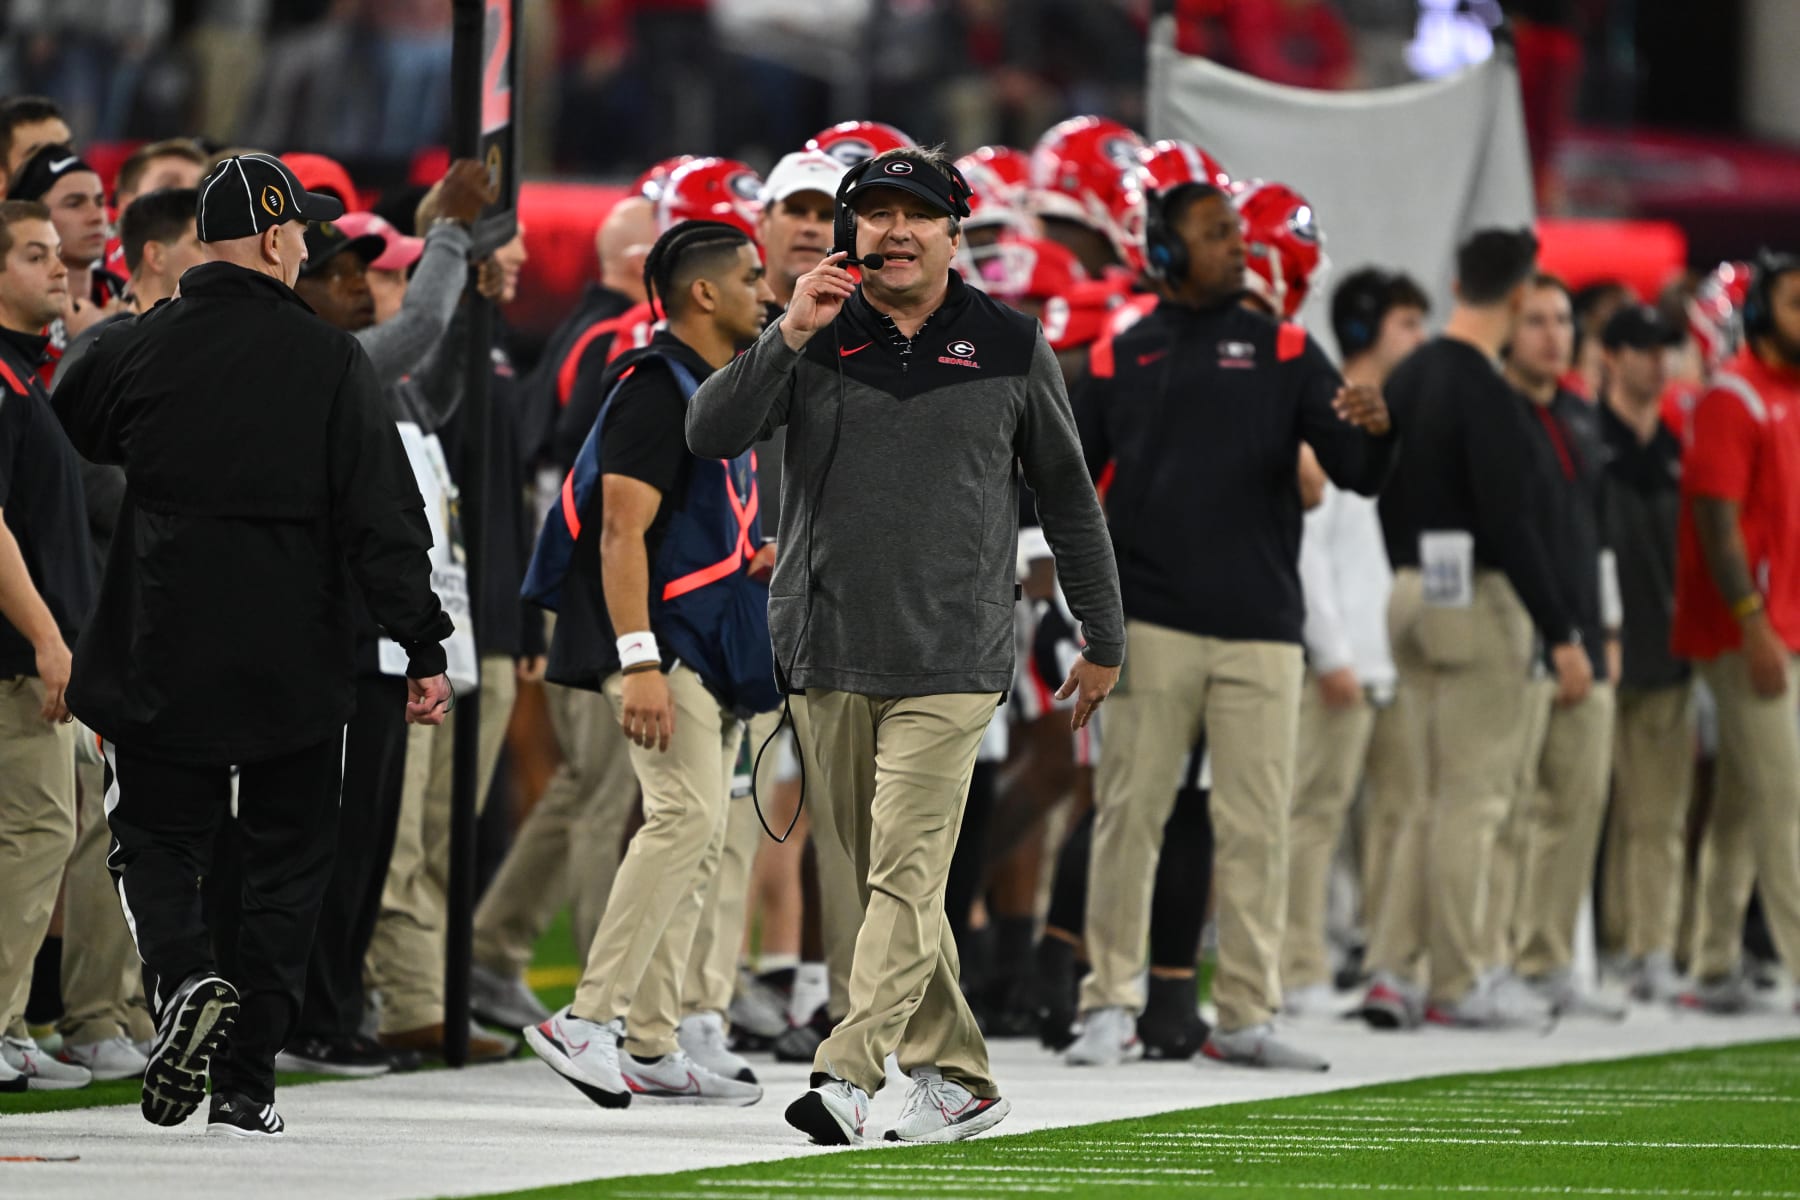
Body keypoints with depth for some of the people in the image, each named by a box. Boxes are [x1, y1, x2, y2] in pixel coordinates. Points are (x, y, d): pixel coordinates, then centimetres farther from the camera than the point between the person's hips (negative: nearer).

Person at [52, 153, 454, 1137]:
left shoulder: (136, 350, -2)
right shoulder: (330, 362, -6)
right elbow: (383, 519, -8)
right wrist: (424, 648, -4)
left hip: (159, 664, 1)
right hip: (294, 675, -1)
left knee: (156, 837, 13)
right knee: (282, 869, 9)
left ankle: (183, 976, -16)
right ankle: (243, 1087, 7)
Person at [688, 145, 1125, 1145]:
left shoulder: (1009, 348, 6)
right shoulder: (816, 341, 6)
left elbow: (1066, 494, 14)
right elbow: (711, 435, -6)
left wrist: (1104, 639, 16)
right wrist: (787, 337, -18)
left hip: (949, 666, -3)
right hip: (827, 657, 3)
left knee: (907, 876, -13)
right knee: (881, 881, 7)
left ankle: (847, 1073, -21)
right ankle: (956, 1079, 15)